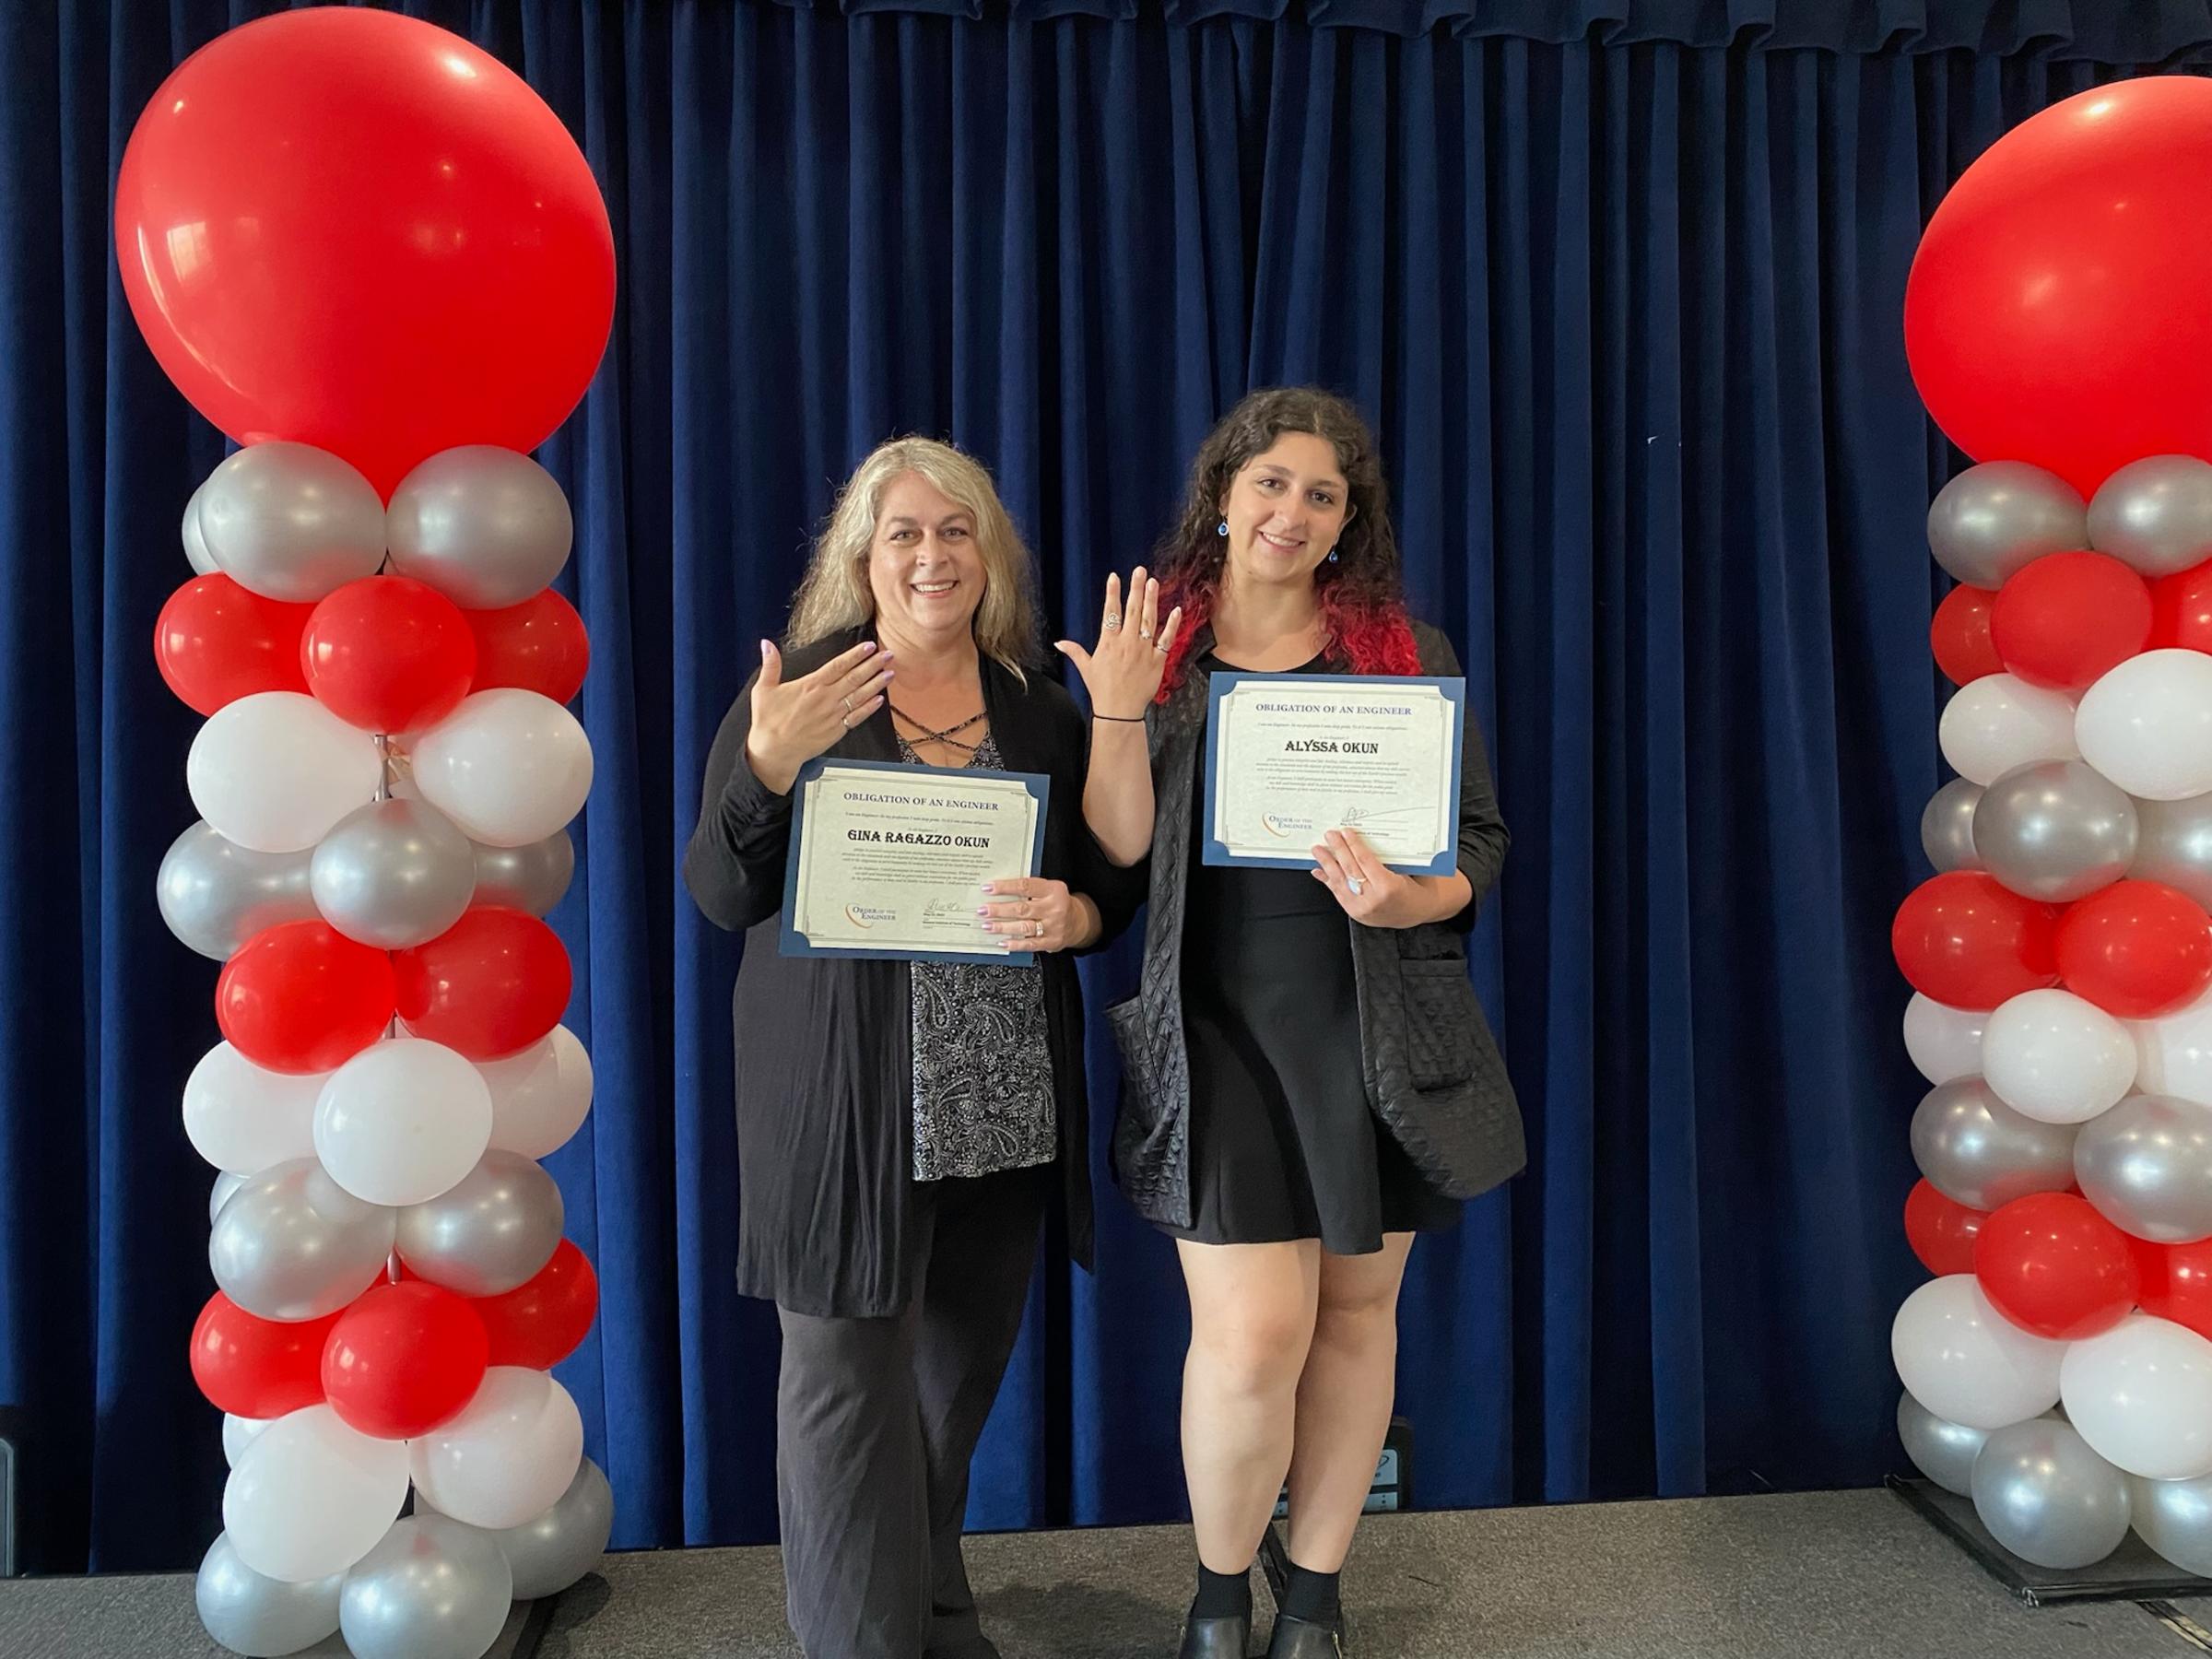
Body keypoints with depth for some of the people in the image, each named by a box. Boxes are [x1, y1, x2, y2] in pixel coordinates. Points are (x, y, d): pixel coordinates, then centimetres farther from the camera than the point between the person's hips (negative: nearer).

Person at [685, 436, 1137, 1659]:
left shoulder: (1042, 710, 8)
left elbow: (1112, 884, 11)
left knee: (964, 1362, 15)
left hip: (1005, 1103, 4)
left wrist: (1072, 916, -13)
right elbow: (721, 897, -6)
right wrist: (768, 765, -23)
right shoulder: (797, 692, -2)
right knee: (849, 1375, 0)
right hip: (845, 1102, -3)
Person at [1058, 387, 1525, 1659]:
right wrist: (1118, 711, -14)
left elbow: (1483, 840, 4)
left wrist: (1408, 899, -15)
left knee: (1357, 1312, 11)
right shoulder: (1156, 646, 5)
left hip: (1378, 1028, 2)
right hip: (1219, 1030, -1)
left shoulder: (1407, 652, 5)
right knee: (1253, 1332, -7)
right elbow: (1119, 851, -2)